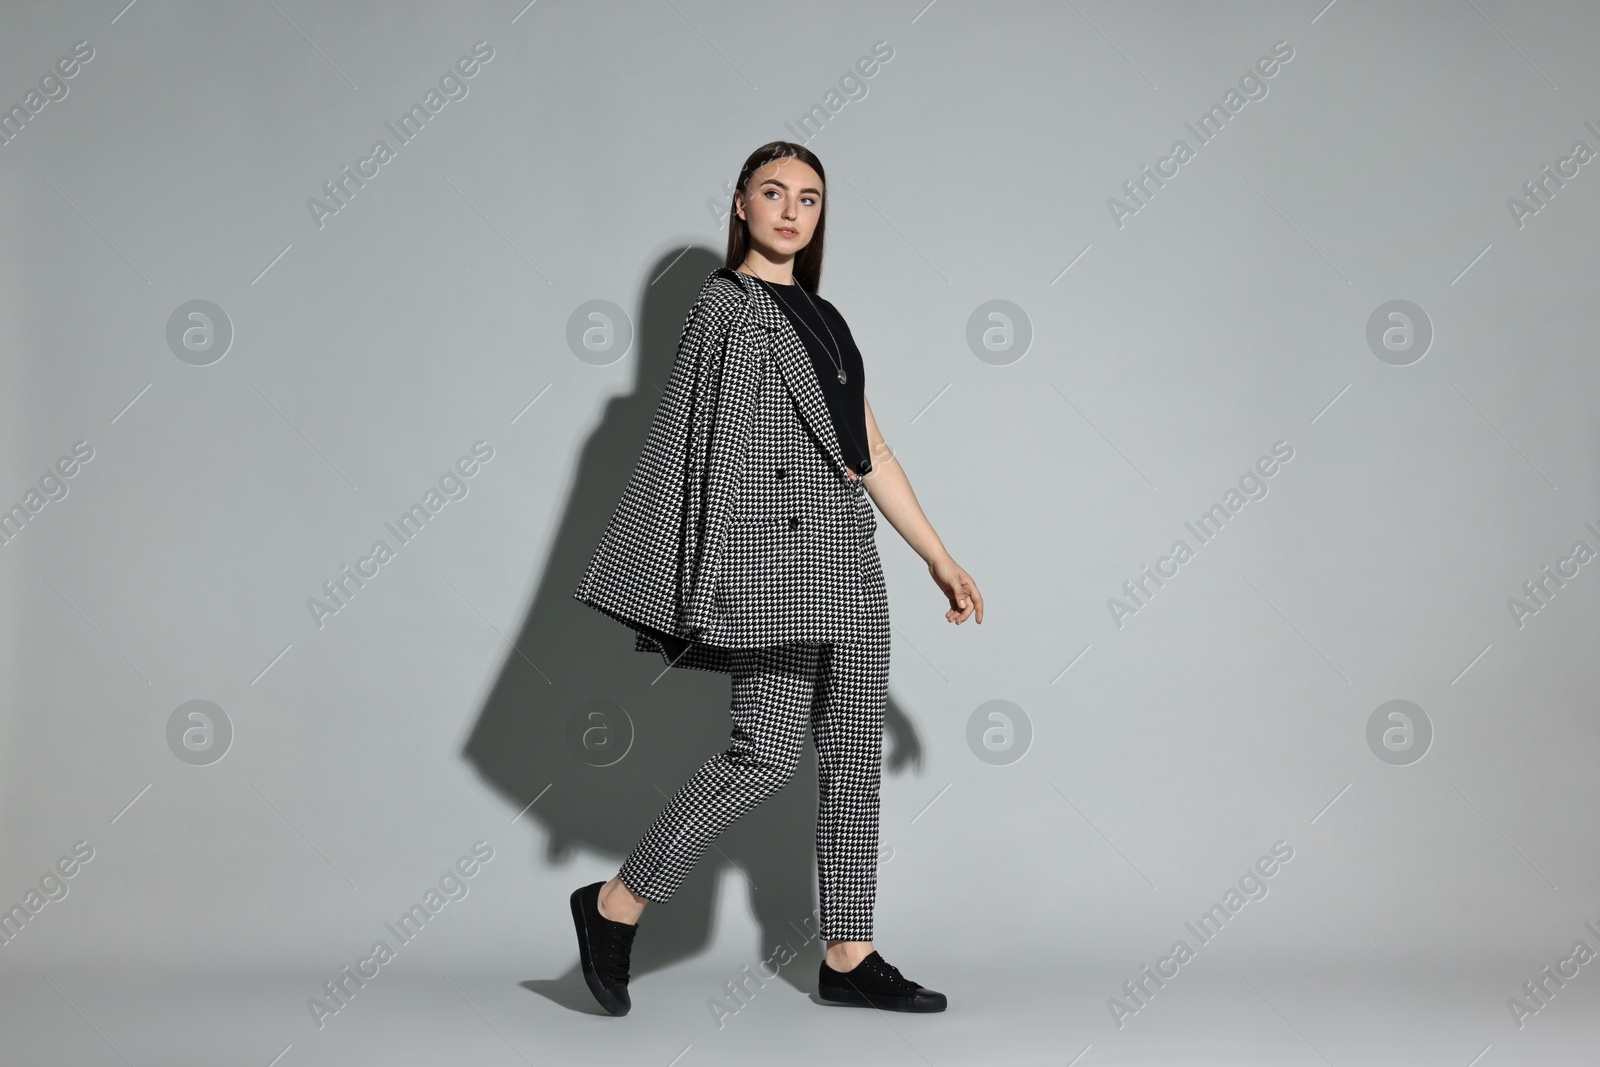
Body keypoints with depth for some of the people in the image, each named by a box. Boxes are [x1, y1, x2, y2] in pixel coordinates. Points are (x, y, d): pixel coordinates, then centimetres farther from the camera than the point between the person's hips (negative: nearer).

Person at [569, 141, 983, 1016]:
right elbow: (697, 443, -8)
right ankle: (616, 904, 4)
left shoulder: (823, 319, 20)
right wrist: (707, 582, -15)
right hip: (776, 555, -8)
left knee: (855, 757, 6)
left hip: (848, 561, 8)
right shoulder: (724, 303, -1)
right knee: (767, 754, -11)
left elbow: (872, 452, 19)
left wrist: (938, 557, 15)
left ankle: (848, 959, 13)